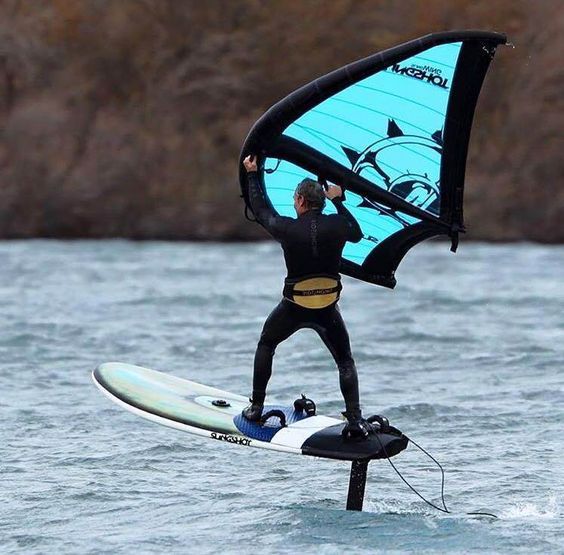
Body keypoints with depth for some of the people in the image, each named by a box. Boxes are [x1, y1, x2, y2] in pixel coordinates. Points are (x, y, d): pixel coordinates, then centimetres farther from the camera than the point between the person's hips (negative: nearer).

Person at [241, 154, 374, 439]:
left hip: (294, 307, -1)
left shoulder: (287, 228, -11)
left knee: (266, 345, 25)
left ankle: (256, 407, 22)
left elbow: (261, 210, 8)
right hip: (328, 308, 1)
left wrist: (252, 175, 21)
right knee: (345, 362, 12)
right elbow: (357, 234, 17)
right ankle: (355, 420, -4)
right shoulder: (337, 225, -7)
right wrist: (338, 201, 23)